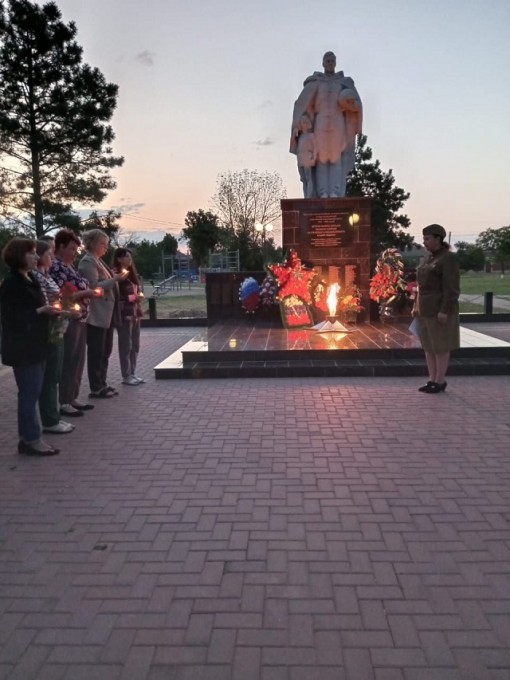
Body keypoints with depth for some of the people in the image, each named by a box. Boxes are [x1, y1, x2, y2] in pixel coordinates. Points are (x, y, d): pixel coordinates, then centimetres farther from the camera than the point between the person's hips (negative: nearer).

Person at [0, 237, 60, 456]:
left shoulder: (30, 279, 13)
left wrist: (48, 310, 5)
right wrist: (41, 311, -20)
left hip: (35, 345, 9)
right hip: (22, 348, -9)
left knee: (32, 392, 12)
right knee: (29, 393, -3)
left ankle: (29, 437, 22)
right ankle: (31, 439, 7)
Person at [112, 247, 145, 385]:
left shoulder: (132, 274, 16)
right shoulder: (115, 274, -9)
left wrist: (139, 311, 13)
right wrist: (131, 297, -17)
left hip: (135, 314, 8)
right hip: (124, 315, -8)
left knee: (135, 345, 11)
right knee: (126, 345, -2)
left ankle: (133, 373, 19)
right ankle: (126, 376, 5)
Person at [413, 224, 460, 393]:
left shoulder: (448, 258, -14)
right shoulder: (428, 257, 12)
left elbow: (451, 287, -17)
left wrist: (444, 311, -22)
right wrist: (417, 306, 14)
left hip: (440, 309, -9)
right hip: (427, 309, 9)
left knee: (440, 346, -1)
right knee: (428, 345, 10)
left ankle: (440, 382, 8)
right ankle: (432, 380, 17)